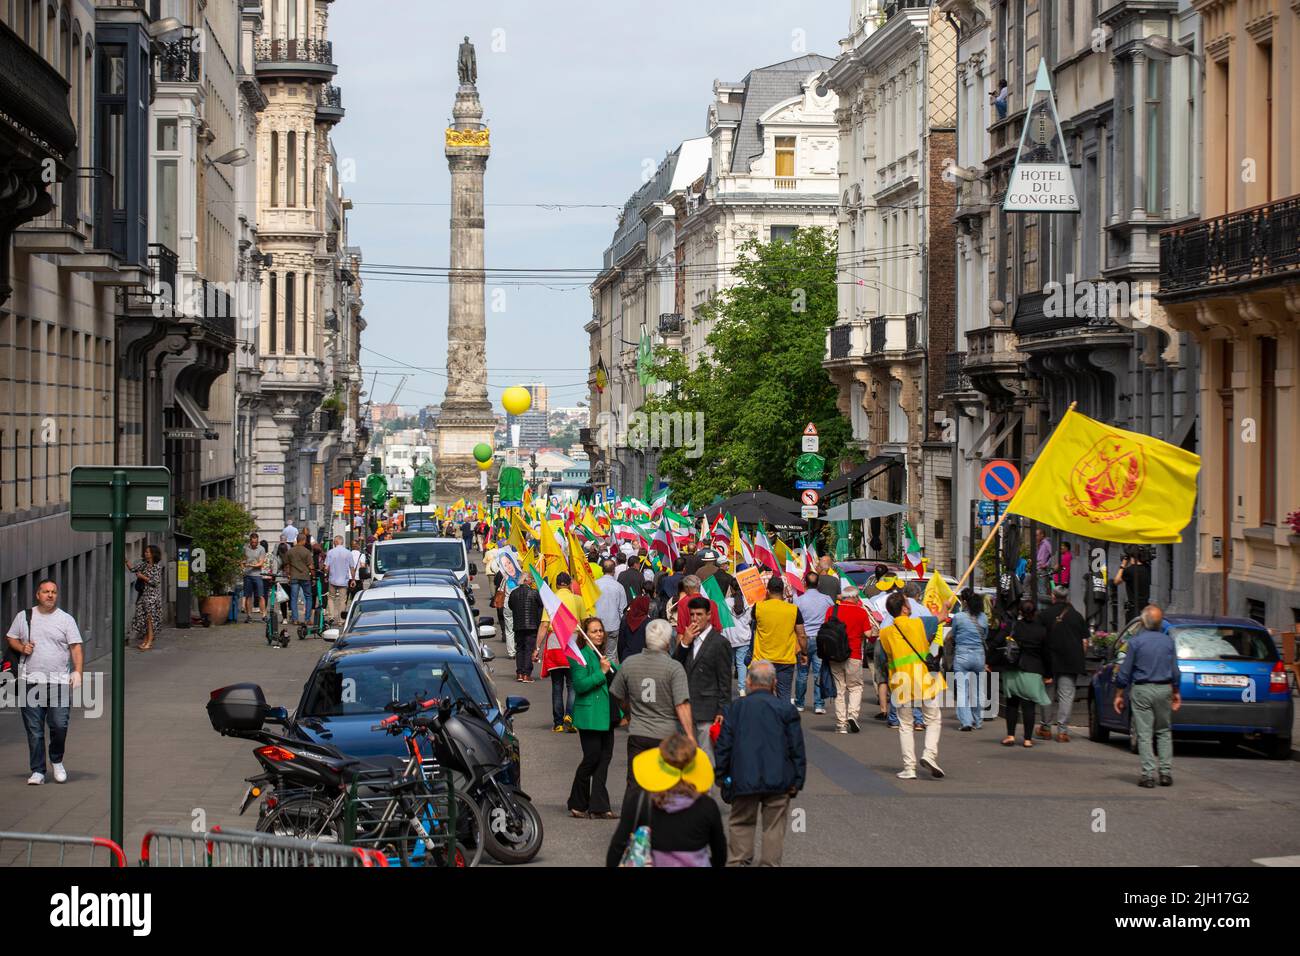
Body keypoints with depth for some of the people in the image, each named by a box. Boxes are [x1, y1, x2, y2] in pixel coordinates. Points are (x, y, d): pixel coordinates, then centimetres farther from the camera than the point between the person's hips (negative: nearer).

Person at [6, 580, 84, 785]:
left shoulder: (66, 619, 6)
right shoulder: (24, 616, 11)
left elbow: (76, 647, 1)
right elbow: (10, 637, 20)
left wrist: (77, 672, -12)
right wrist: (21, 647, -2)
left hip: (59, 682, -1)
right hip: (30, 681, 1)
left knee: (59, 725, -7)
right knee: (34, 729, 1)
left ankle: (57, 761, 18)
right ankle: (37, 771, 8)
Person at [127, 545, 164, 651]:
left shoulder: (157, 566, -10)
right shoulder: (144, 564, 10)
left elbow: (155, 581, -15)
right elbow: (133, 569, 3)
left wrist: (143, 577, -13)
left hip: (152, 595, -7)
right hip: (143, 594, 7)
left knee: (150, 618, -5)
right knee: (142, 618, 7)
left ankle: (149, 643, -1)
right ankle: (145, 640, 14)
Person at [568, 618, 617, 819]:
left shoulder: (603, 656, 16)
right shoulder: (581, 657, -9)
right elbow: (579, 685, -20)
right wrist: (601, 672, -20)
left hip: (606, 716, 8)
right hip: (589, 717, -8)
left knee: (604, 758, 5)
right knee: (592, 758, -6)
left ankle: (598, 807, 7)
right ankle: (578, 804, 9)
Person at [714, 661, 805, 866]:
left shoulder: (735, 707, 1)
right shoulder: (786, 709, -1)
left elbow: (723, 746, 2)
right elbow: (796, 747, -1)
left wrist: (722, 775, 11)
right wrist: (797, 780, 5)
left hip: (744, 780, 1)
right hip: (778, 779, -1)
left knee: (741, 823, 12)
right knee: (774, 826, 6)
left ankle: (738, 862, 12)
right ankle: (770, 863, 6)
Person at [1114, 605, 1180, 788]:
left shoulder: (1135, 641, -8)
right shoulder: (1168, 641, 2)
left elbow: (1124, 671, -5)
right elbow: (1175, 672, 6)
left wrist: (1119, 695, 3)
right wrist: (1176, 692, 18)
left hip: (1141, 690, -3)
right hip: (1164, 690, 3)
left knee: (1144, 734, -1)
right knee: (1164, 733, 13)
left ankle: (1148, 774, -5)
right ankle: (1166, 773, 8)